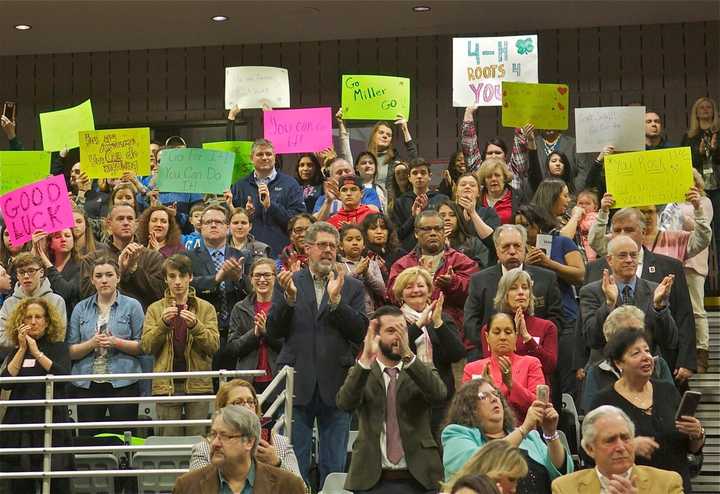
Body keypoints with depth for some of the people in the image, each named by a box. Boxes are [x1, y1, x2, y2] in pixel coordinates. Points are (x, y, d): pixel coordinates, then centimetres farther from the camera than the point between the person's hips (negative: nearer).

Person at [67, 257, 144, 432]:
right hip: (87, 384, 2)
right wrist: (91, 343, -11)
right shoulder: (81, 308, 11)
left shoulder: (132, 306, 5)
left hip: (123, 383, -2)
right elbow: (70, 351, 6)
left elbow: (143, 346, 0)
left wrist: (117, 342, -13)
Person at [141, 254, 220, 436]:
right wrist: (163, 324, -14)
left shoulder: (206, 308, 7)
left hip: (197, 383, 0)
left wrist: (195, 326, -18)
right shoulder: (155, 309, 9)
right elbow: (146, 346, 1)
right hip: (167, 385, 0)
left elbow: (214, 345, -2)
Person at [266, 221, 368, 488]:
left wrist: (335, 300, -16)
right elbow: (273, 330, -1)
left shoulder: (352, 287, 8)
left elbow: (361, 332, -4)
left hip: (335, 385, 1)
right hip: (297, 384, 0)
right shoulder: (288, 282, 7)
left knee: (334, 466, 6)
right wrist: (289, 298, -16)